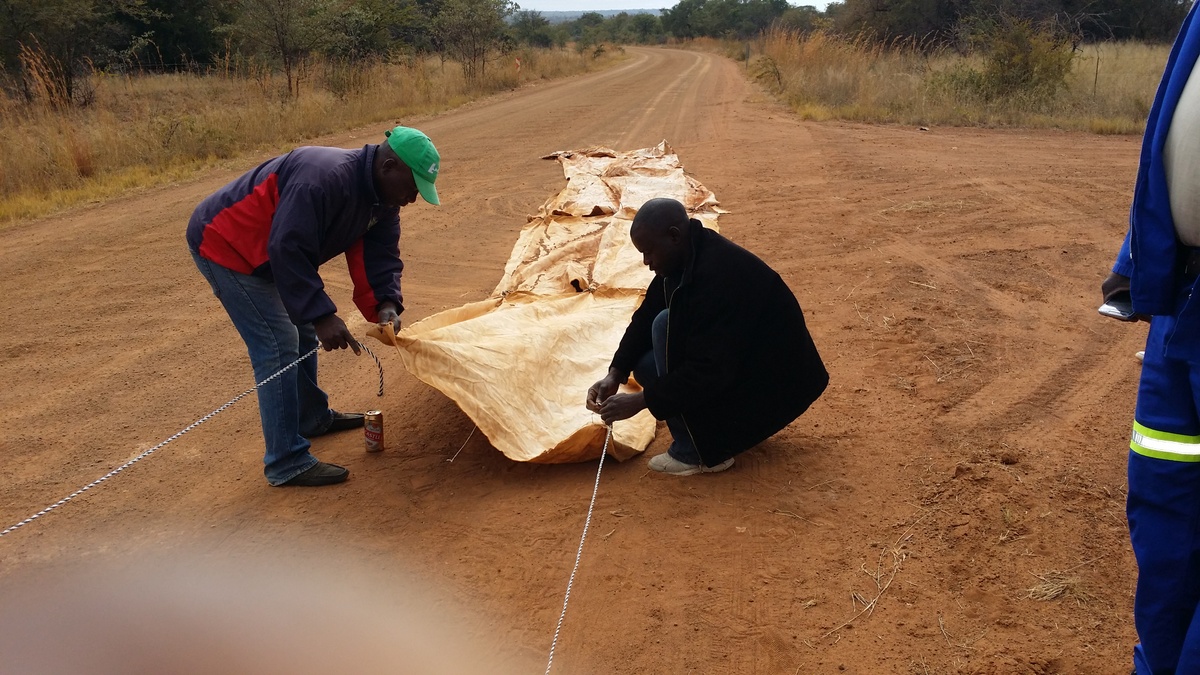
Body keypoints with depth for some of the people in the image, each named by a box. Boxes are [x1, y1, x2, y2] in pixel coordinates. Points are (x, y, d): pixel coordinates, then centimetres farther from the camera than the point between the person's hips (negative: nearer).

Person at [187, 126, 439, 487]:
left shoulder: (382, 199, -3)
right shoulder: (324, 179, -34)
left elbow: (380, 254, -2)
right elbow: (288, 250, -36)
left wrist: (385, 303, -21)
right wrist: (321, 315, -35)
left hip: (265, 250, 10)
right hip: (225, 245, -10)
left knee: (301, 333, 19)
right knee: (278, 347, -13)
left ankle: (312, 417, 39)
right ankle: (287, 464, -8)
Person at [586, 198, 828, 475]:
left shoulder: (717, 275, -31)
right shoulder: (687, 257, -2)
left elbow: (711, 372, -32)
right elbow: (645, 319, 5)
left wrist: (639, 401, -27)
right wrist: (615, 375, -8)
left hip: (772, 384, -9)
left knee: (666, 326, -23)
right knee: (645, 364, 2)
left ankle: (696, 452, -14)